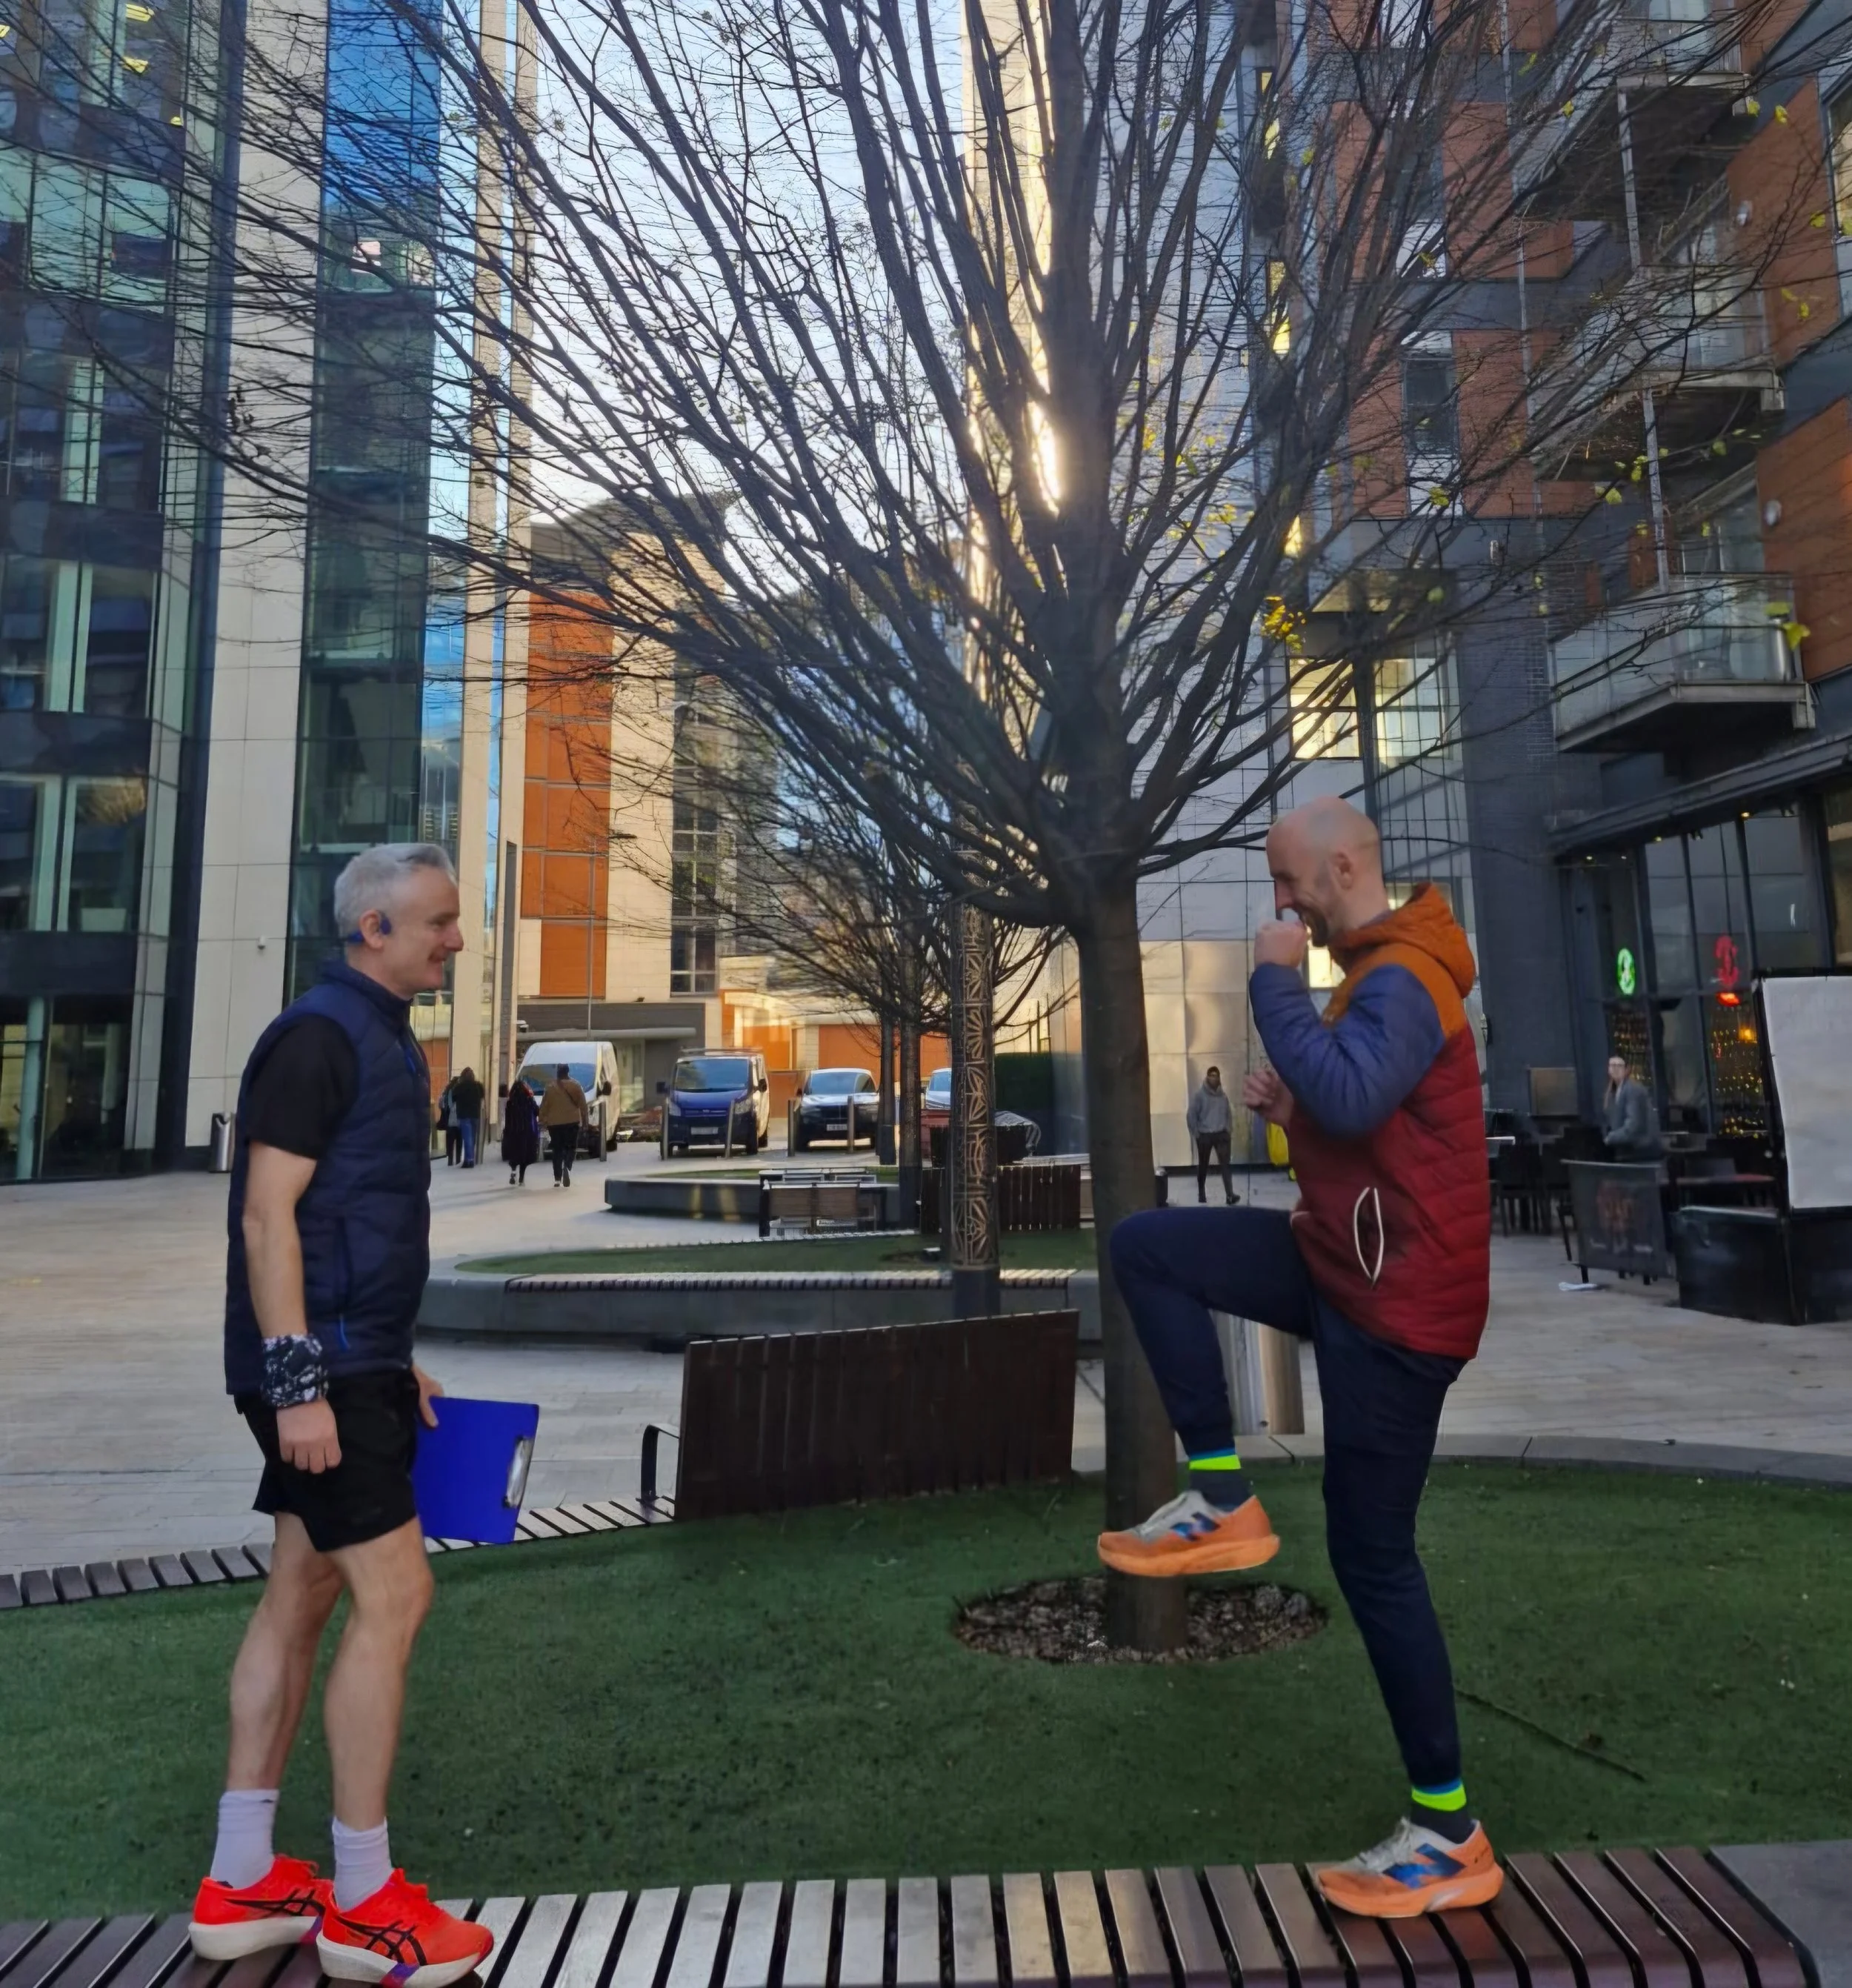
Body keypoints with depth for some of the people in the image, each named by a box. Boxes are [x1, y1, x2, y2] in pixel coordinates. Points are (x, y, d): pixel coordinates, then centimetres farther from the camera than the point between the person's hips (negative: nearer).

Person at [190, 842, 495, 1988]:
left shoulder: (389, 1042, 15)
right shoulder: (319, 1036, -14)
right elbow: (268, 1215, -19)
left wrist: (398, 1366, 20)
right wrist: (298, 1381, -22)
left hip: (356, 1364, 10)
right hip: (315, 1367, -10)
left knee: (304, 1594, 14)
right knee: (394, 1595, -5)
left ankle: (241, 1882, 28)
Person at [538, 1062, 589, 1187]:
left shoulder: (550, 1088, 3)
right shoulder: (575, 1085, 0)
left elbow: (544, 1106, 4)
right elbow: (583, 1104, 1)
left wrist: (542, 1120, 12)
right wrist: (585, 1118, 9)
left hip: (554, 1123, 1)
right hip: (572, 1121, -1)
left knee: (557, 1150, 6)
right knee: (571, 1147, 8)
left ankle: (557, 1179, 3)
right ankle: (567, 1167, -22)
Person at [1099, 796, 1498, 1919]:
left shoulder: (1402, 981, -19)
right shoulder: (1374, 973, 13)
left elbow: (1349, 1098, -37)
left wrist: (1277, 981, -23)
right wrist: (1295, 1109, 4)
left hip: (1398, 1298, -10)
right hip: (1347, 1264, 10)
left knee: (1374, 1558, 1)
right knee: (1146, 1248, 1)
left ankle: (1451, 1840, 20)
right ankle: (1223, 1502, 5)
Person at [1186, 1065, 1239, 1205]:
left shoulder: (1223, 1095, 5)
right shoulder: (1200, 1095, -6)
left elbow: (1229, 1114, 15)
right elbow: (1191, 1116, -6)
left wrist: (1229, 1129, 6)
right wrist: (1197, 1133, -8)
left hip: (1221, 1135, 2)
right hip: (1205, 1136, -2)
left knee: (1225, 1164, -9)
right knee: (1203, 1166, 9)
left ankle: (1230, 1195, -15)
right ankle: (1201, 1193, 24)